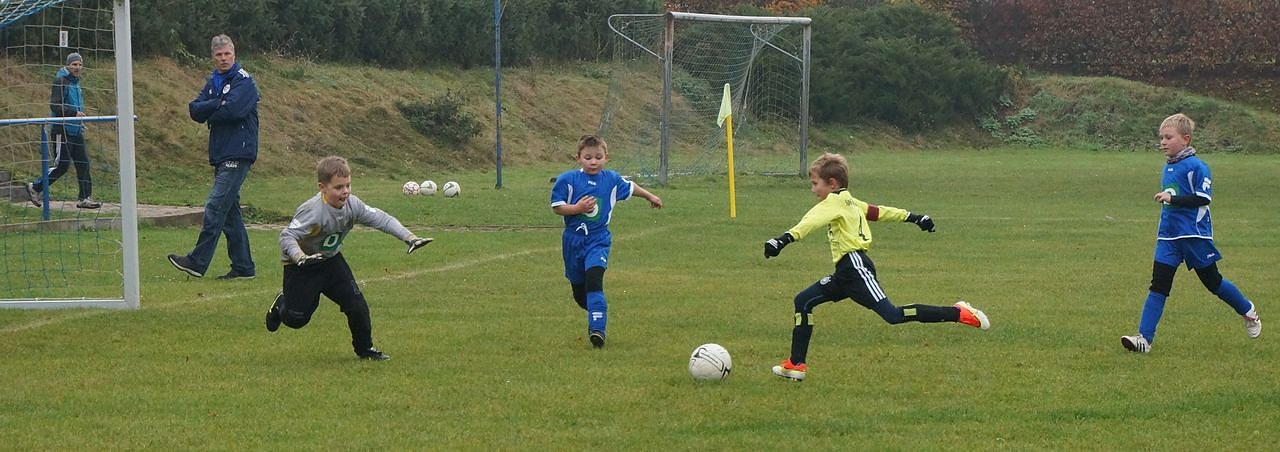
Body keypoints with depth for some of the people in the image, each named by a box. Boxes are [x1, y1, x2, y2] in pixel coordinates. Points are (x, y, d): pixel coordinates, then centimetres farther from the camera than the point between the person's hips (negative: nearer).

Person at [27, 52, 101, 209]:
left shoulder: (76, 82, 16)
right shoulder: (60, 81, -12)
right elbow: (55, 106, -20)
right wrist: (74, 113, -24)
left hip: (76, 130, 8)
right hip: (63, 130, -8)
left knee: (83, 163, 3)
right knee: (62, 165, -5)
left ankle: (85, 198, 5)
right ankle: (35, 188, 9)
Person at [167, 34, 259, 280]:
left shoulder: (244, 81, -6)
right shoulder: (213, 82, 17)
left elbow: (233, 110, -21)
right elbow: (195, 110, 5)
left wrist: (208, 112, -4)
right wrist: (218, 105, -11)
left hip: (238, 154, -9)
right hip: (221, 155, 9)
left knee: (215, 206, -12)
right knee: (230, 210, 9)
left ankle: (198, 261, -11)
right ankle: (243, 267, 13)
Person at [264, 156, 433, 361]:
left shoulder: (352, 205, -14)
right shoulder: (313, 211, -33)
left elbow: (380, 219, -10)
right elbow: (287, 236, -35)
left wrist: (409, 237, -21)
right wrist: (301, 257, -54)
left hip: (331, 259, 5)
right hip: (301, 267, -5)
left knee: (357, 305, -7)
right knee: (297, 319, -4)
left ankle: (365, 348, 14)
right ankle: (282, 305, 32)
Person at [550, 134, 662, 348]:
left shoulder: (612, 180, 1)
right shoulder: (567, 180, -7)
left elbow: (630, 187, 21)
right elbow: (556, 207, -7)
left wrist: (650, 196, 36)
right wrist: (577, 208, -22)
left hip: (598, 239, -1)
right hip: (573, 239, 1)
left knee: (594, 280, -22)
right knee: (578, 289, 11)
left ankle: (597, 328, -27)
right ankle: (596, 313, 41)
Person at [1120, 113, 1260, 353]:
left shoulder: (1196, 166, -13)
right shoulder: (1167, 168, 11)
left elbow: (1203, 198, -21)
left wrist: (1172, 198, -26)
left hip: (1195, 236, -6)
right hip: (1169, 237, 6)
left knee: (1213, 282, 9)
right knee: (1158, 286, -4)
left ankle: (1248, 312, 34)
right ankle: (1144, 338, -11)